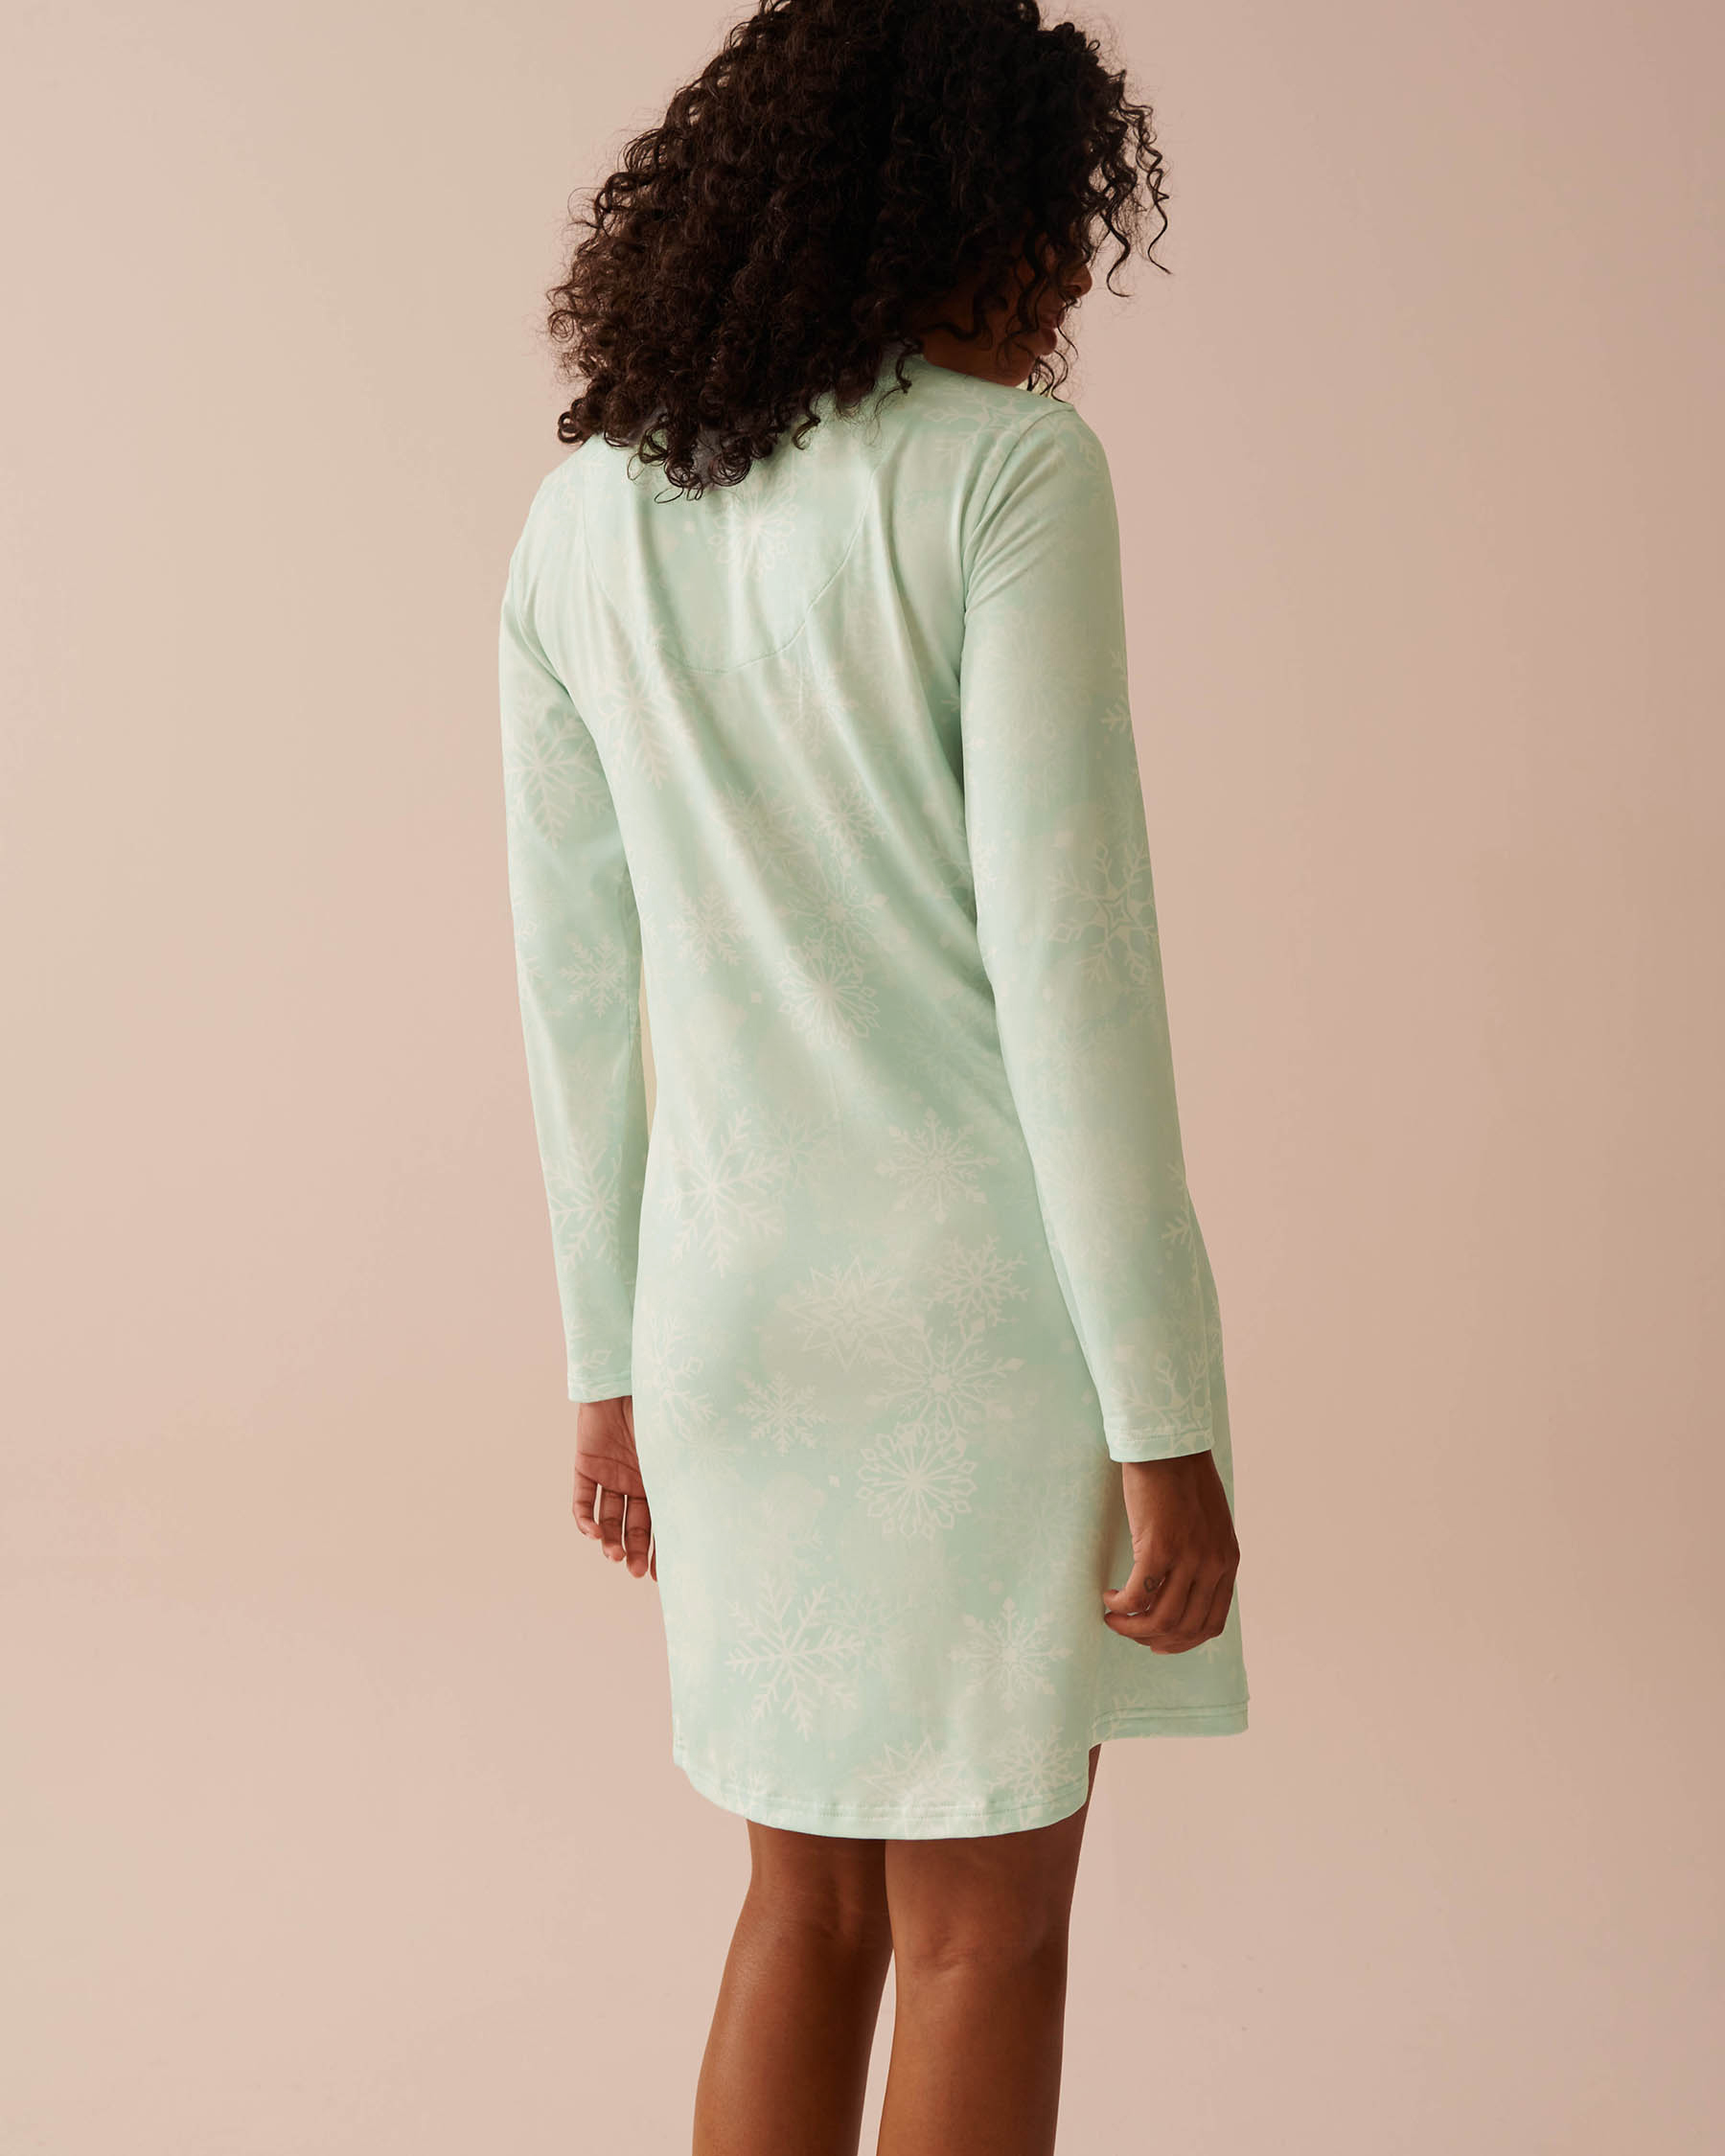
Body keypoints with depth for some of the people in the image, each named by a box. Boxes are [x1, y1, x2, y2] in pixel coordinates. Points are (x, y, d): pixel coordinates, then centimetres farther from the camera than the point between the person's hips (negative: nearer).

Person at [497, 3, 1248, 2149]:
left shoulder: (585, 519, 7)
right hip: (992, 1291, -5)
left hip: (737, 1298, 6)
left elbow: (573, 980, 9)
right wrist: (1164, 1422, -12)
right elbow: (1063, 956, -17)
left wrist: (612, 1363, 17)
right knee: (983, 1931, 10)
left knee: (811, 1889, 20)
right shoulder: (1007, 469, -12)